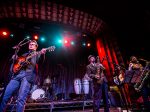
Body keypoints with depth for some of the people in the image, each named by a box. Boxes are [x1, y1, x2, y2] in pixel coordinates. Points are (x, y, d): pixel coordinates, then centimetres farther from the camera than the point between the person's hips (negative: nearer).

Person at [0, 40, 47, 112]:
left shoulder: (37, 55, 15)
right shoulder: (24, 55, 31)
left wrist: (41, 54, -25)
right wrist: (15, 58, 8)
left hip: (28, 76, -5)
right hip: (17, 75, 6)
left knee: (21, 99, -12)